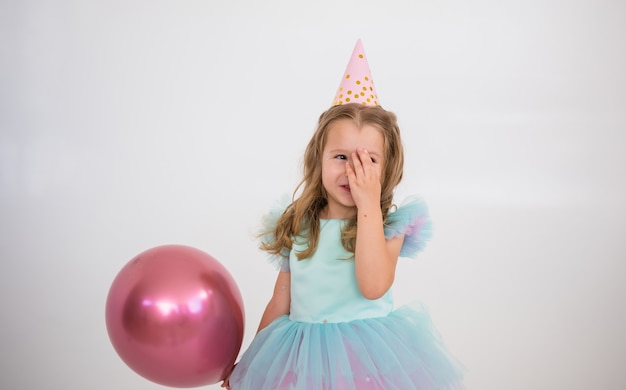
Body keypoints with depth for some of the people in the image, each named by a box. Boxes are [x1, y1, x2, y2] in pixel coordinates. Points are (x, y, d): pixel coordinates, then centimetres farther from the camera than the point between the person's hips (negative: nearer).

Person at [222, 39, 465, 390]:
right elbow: (280, 302, 10)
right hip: (302, 357, 3)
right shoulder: (296, 226, 2)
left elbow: (373, 287, -27)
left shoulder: (390, 226, -8)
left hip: (368, 357, -3)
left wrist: (368, 205, -25)